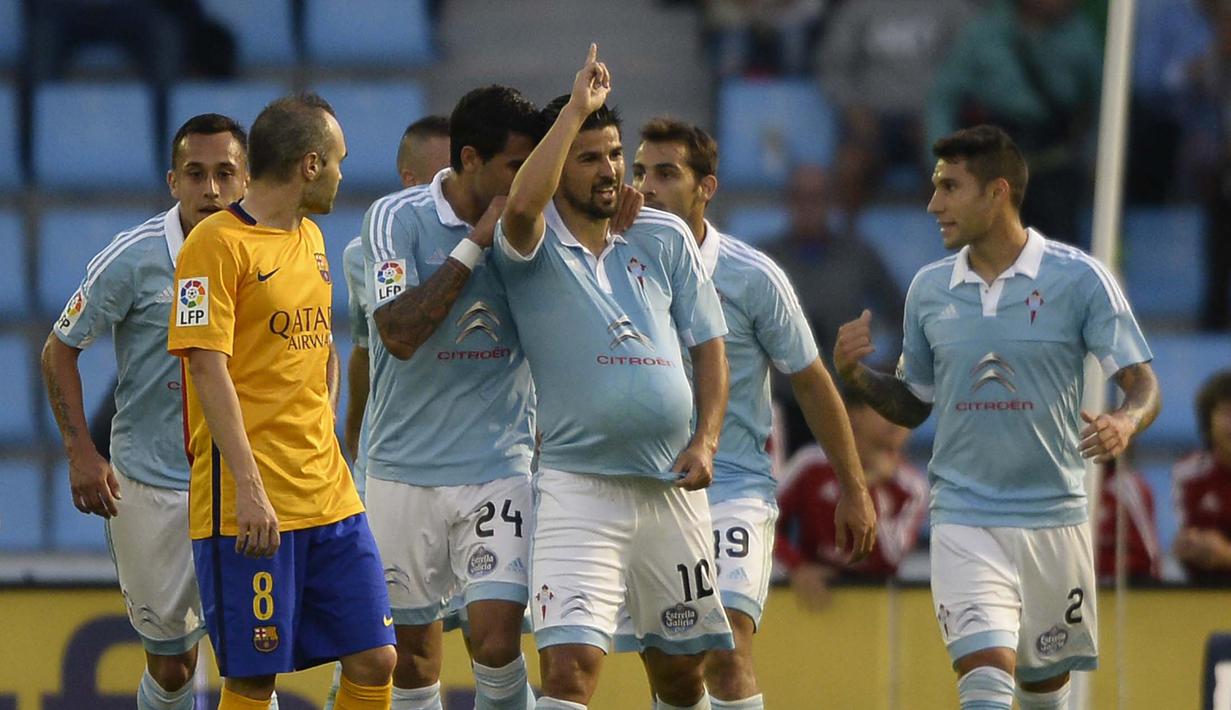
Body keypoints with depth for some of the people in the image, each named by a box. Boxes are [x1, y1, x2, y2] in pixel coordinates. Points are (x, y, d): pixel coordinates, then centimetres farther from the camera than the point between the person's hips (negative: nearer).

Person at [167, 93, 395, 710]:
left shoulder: (310, 239, 16)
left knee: (373, 660, 2)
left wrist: (323, 432, 11)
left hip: (329, 494, 8)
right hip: (251, 508, -8)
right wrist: (249, 489, -22)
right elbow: (208, 368, -15)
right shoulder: (218, 243, -9)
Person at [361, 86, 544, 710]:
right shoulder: (397, 218, -8)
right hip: (406, 466, -1)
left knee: (496, 633, -14)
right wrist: (473, 243, -18)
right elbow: (399, 332, -18)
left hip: (499, 466, 1)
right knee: (412, 651, 7)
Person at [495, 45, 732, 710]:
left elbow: (707, 343, 12)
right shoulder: (534, 246, -4)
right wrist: (575, 109, -22)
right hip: (577, 483, -4)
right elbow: (521, 207, -28)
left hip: (671, 485, 4)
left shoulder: (665, 238, 8)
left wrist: (706, 439, -2)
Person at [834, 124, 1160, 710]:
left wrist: (1124, 423, -27)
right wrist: (856, 375, -4)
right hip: (962, 516, 1)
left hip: (1053, 515, -1)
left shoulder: (1079, 278, -5)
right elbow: (913, 405, 16)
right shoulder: (929, 288, 6)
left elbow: (1142, 384, -5)